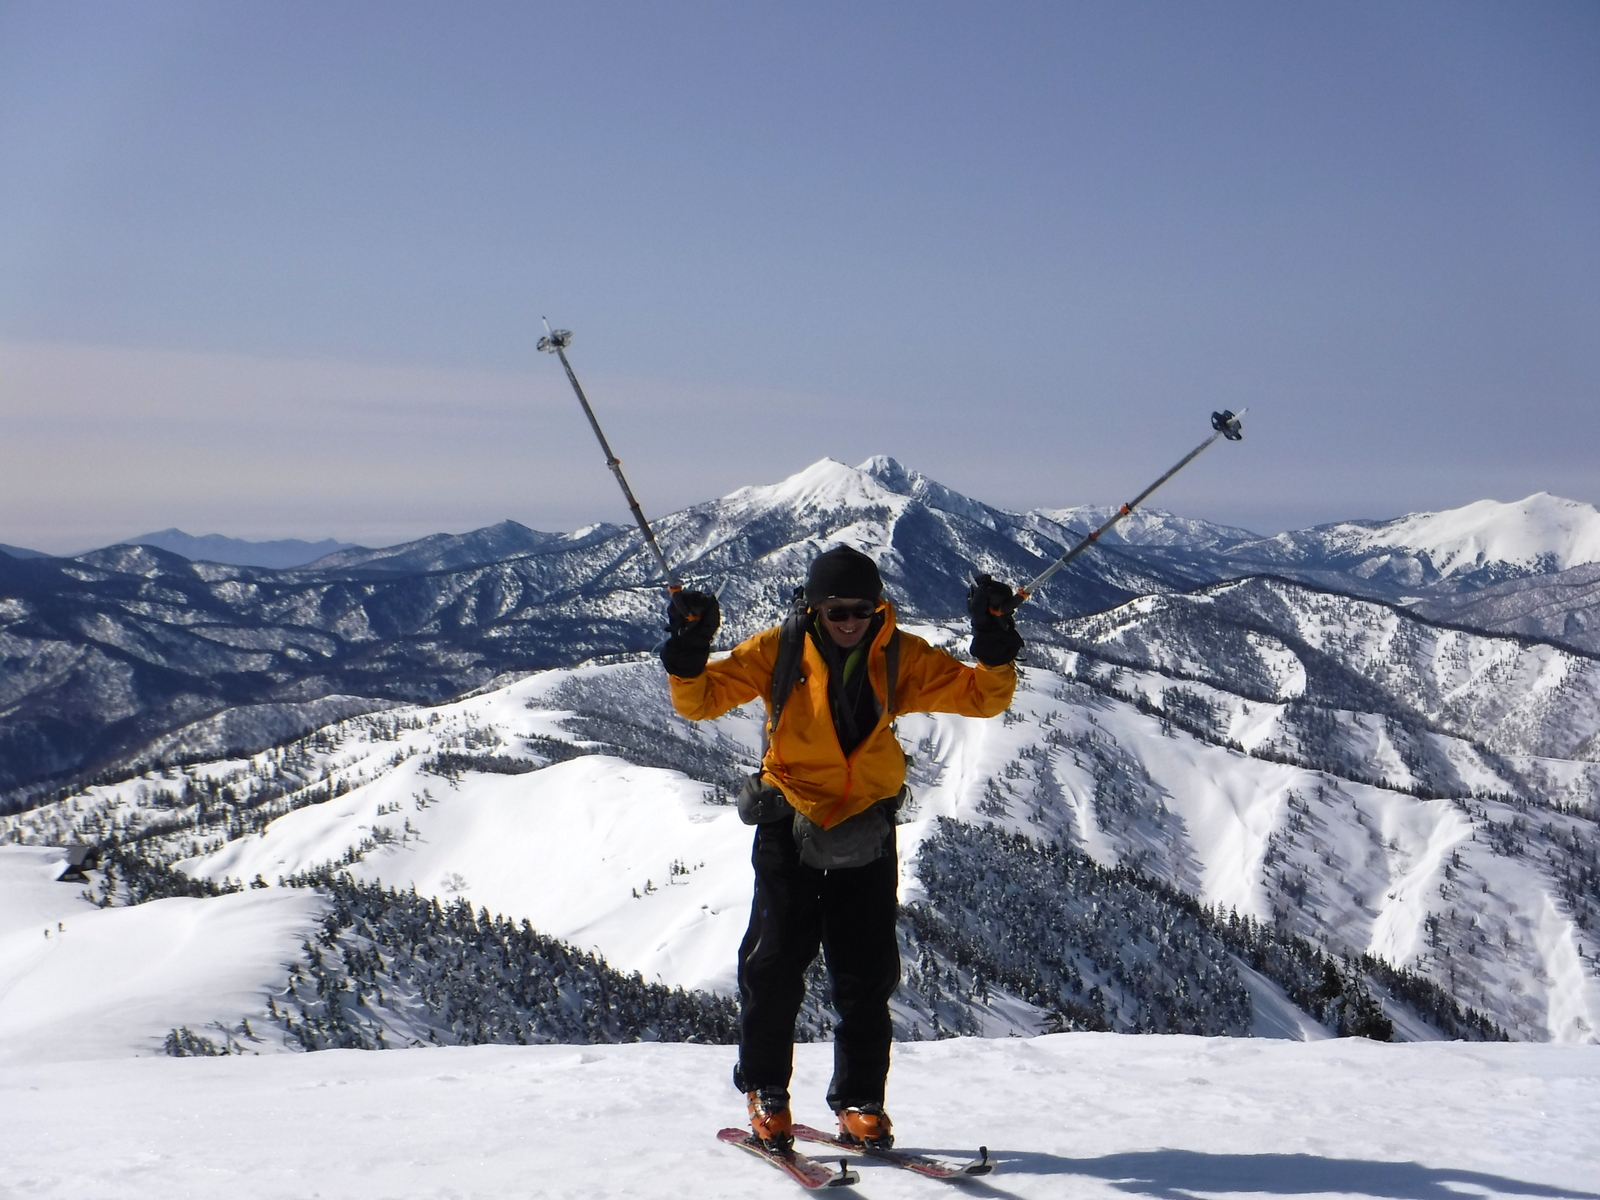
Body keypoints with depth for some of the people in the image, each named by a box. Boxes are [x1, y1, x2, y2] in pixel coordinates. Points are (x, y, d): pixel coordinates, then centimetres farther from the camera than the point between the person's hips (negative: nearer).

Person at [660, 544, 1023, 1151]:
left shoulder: (902, 658, -2)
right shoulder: (778, 651, -5)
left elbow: (980, 697, -2)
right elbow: (703, 699, -5)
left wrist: (995, 649, -18)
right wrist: (687, 658, -24)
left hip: (867, 828, 1)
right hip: (790, 821, -1)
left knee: (866, 975, 4)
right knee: (775, 963, 0)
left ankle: (860, 1101, 16)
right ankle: (765, 1091, 17)